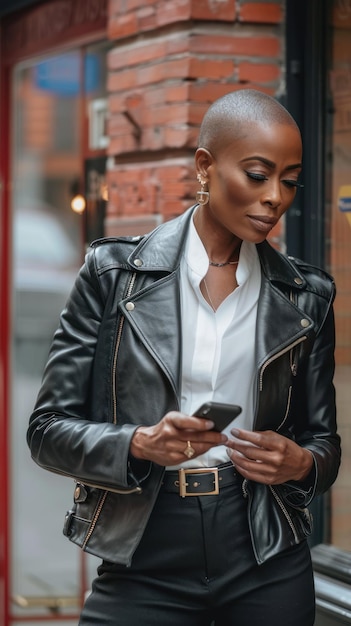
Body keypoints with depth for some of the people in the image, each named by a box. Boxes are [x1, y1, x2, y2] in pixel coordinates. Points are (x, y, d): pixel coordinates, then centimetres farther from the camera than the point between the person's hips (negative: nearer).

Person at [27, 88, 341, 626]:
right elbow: (49, 429, -3)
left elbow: (323, 440, 12)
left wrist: (301, 463, -10)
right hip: (143, 566, -2)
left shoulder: (305, 295, 5)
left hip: (267, 573, 2)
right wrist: (141, 445, -20)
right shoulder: (113, 273, -3)